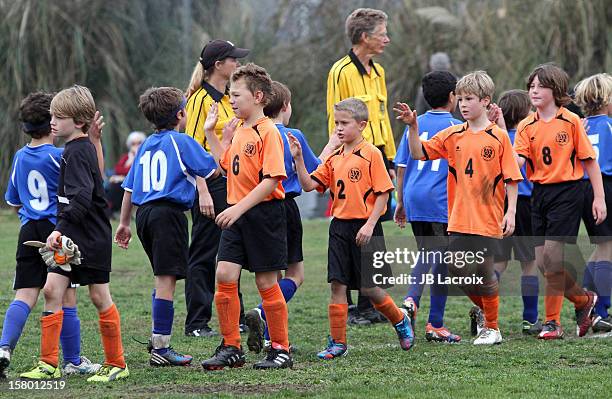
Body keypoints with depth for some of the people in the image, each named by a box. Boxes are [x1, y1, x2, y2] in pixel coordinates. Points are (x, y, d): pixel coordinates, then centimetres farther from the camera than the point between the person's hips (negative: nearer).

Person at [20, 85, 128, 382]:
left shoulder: (78, 152, -17)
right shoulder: (76, 149, 13)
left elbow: (81, 198, -27)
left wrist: (61, 229, -33)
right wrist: (61, 231, 17)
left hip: (91, 238, -9)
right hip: (70, 237, 9)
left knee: (99, 296, 1)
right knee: (51, 290, -1)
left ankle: (116, 364, 12)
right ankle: (49, 364, -1)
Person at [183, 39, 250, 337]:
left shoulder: (228, 99, 15)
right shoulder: (201, 99, -11)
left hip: (231, 183, 8)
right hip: (211, 183, -8)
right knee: (203, 256, -3)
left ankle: (236, 319, 19)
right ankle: (196, 324, 1)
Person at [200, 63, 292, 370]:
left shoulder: (268, 132, -14)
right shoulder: (239, 131, 12)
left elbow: (271, 180, -21)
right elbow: (227, 164, 28)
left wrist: (239, 208, -25)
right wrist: (211, 133, 21)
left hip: (264, 213, -7)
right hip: (237, 214, 7)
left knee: (266, 281, 0)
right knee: (224, 274, -2)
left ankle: (281, 349, 12)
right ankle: (231, 348, 6)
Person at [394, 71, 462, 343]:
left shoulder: (415, 125, 9)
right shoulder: (457, 128, -4)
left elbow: (401, 166, 11)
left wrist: (401, 202, 18)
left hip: (414, 200, 5)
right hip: (443, 203, -5)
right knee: (444, 260, 4)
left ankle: (411, 300, -4)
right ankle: (435, 325, 4)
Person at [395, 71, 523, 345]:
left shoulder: (499, 137, -4)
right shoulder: (452, 135, 6)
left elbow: (511, 178, -3)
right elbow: (419, 152, 4)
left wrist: (510, 212, -9)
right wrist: (412, 127, -11)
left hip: (487, 219, -4)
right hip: (459, 219, 4)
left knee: (483, 271, -2)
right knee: (458, 269, 3)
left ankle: (492, 328, 14)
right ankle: (481, 308, 30)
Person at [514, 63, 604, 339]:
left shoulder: (570, 121, -5)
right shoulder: (526, 126, 6)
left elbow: (589, 160, -1)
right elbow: (518, 161, -6)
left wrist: (599, 197, -3)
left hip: (567, 192, -5)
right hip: (539, 193, 5)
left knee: (552, 256, -13)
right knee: (542, 261, 3)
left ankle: (553, 321, -3)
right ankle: (583, 299, 26)